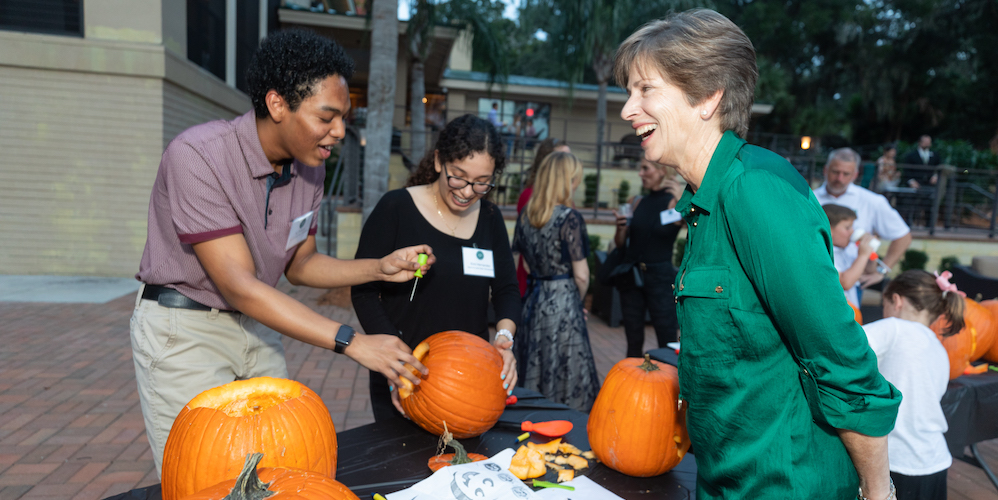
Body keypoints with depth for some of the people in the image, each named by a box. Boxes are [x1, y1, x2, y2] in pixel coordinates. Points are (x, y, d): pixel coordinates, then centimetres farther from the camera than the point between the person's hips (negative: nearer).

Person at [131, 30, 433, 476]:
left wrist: (380, 267, -9)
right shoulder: (197, 155, -24)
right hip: (183, 329, -5)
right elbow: (239, 286, -28)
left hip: (254, 323, 6)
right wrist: (352, 342, -31)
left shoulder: (308, 165, -3)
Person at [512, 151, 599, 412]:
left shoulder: (525, 216, 4)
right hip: (562, 303, -6)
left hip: (533, 300, 6)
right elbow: (581, 275, -12)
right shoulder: (570, 217, -14)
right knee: (565, 374, 5)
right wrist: (577, 301, 5)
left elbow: (523, 263, 10)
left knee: (533, 376, 16)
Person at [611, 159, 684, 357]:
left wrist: (682, 202, -33)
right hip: (631, 276, 5)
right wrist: (621, 227, -6)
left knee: (668, 344, -2)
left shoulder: (675, 203, -6)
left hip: (660, 276, -4)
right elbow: (620, 243, 13)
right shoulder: (637, 203, 8)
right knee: (633, 344, 11)